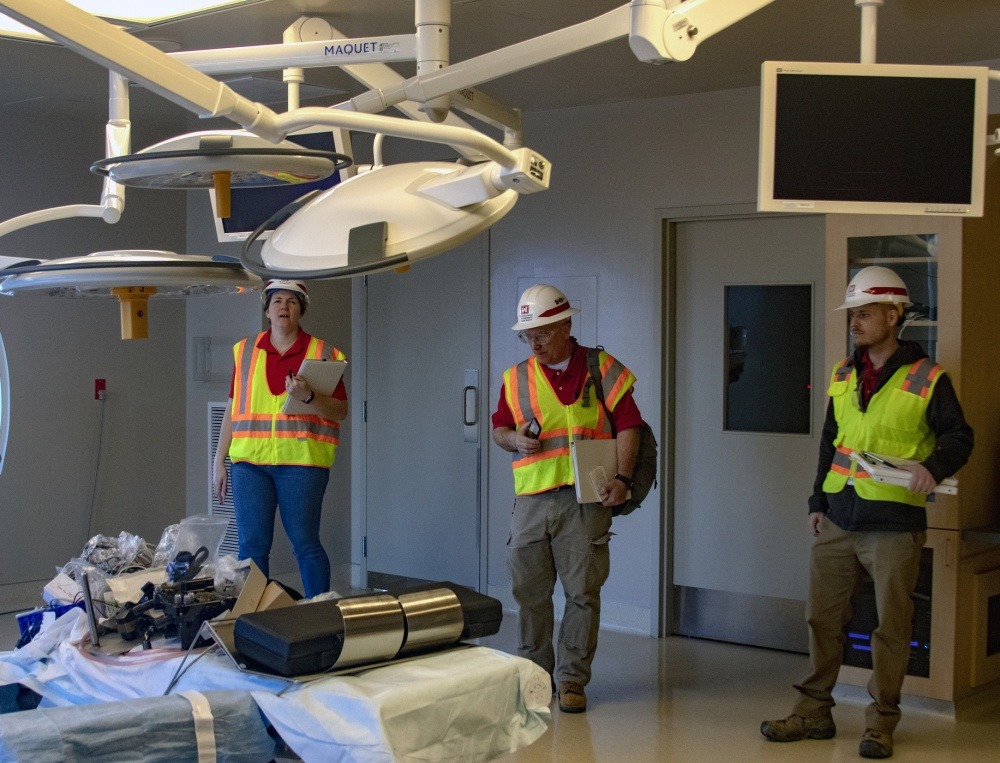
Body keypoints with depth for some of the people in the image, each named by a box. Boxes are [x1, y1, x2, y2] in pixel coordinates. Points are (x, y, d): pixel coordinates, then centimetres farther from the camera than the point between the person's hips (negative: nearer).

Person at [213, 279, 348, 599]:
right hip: (249, 460, 3)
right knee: (251, 545, 3)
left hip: (302, 460, -3)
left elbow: (341, 411, 0)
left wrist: (308, 397, -18)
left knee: (305, 543, -2)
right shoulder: (245, 351, 12)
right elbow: (232, 409, 15)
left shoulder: (323, 354, 3)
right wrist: (219, 461, 12)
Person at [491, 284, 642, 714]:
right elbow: (499, 427, 19)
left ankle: (572, 679, 10)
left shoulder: (600, 368, 1)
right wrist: (515, 440, -5)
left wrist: (622, 477, -13)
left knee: (582, 592, 0)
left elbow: (627, 424, -2)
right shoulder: (516, 378, 11)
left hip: (585, 499, -3)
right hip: (531, 500, 4)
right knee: (529, 591, 8)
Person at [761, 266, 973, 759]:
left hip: (895, 524, -5)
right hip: (839, 521, 5)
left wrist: (933, 465, -25)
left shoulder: (926, 379, -6)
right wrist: (818, 501, 16)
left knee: (891, 626, 3)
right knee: (823, 617, 9)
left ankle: (880, 723, 15)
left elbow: (959, 436, -4)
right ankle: (814, 712, 21)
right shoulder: (843, 376, 11)